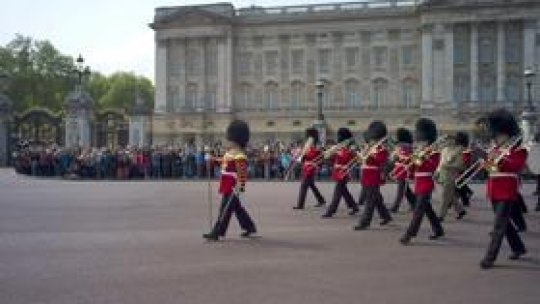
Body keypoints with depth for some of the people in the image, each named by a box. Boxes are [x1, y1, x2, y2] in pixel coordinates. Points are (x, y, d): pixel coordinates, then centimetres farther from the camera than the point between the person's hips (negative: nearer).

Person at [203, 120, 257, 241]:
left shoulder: (239, 155, -18)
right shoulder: (229, 152, 13)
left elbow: (242, 172, -22)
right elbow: (225, 163, 26)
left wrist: (240, 188, -25)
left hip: (233, 188, -10)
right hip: (227, 187, 10)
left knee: (226, 209, -4)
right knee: (237, 208, 17)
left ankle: (216, 233, 0)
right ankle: (250, 227, 27)